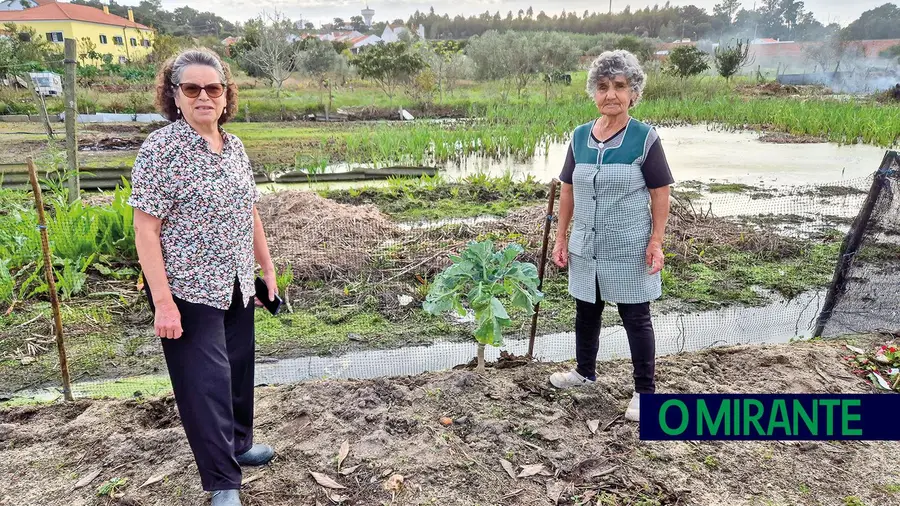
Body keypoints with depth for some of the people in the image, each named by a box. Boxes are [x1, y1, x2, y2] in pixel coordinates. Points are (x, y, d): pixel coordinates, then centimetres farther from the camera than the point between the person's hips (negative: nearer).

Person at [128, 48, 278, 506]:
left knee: (239, 368, 19)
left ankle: (238, 443, 42)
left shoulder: (234, 147, 6)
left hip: (237, 287, 7)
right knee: (205, 381, 3)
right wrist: (163, 301, -19)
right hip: (188, 291, -6)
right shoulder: (162, 148, -14)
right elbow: (145, 229, -16)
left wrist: (267, 269, 14)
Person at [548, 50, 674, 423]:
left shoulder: (645, 138, -9)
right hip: (586, 247, 5)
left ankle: (644, 391, 21)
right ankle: (585, 371, 40)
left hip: (629, 250, -4)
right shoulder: (580, 137, 3)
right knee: (586, 312, 18)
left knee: (636, 319, 6)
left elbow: (660, 193, -6)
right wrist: (561, 238, 6)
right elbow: (567, 189, 8)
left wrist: (656, 242, -12)